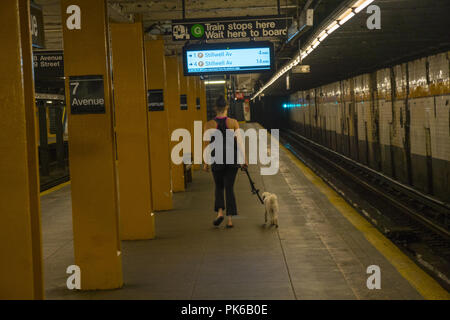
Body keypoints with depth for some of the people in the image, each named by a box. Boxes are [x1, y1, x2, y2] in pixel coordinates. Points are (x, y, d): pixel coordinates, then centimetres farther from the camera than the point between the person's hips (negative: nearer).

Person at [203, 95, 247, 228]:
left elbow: (207, 145, -3)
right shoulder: (233, 122, -4)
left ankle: (220, 212, -2)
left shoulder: (209, 124, -5)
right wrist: (244, 159, 1)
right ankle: (230, 219, 2)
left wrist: (206, 163, 4)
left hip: (217, 159, 0)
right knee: (229, 187, 6)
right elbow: (239, 142, -4)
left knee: (219, 187, 18)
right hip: (232, 158, 0)